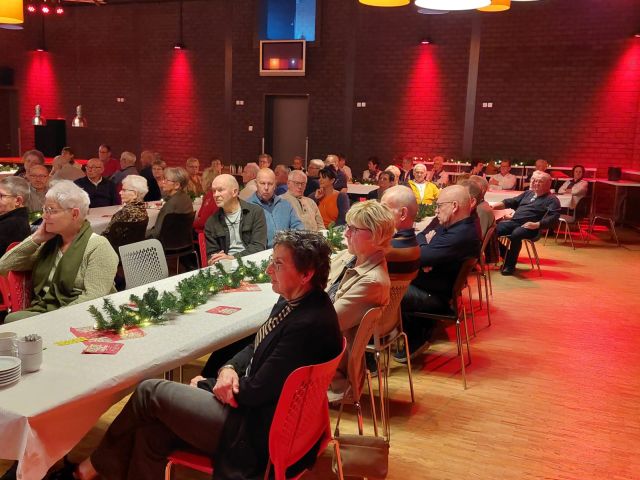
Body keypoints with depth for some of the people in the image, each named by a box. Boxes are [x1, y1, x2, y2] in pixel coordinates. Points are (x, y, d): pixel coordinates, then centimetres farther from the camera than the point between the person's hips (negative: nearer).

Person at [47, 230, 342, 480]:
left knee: (149, 392, -3)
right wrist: (229, 369, -6)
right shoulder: (292, 301, 3)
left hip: (251, 430, -8)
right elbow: (256, 347, 15)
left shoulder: (309, 324, -26)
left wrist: (207, 384, -5)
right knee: (151, 431, -2)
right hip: (246, 409, 8)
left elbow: (257, 391, -22)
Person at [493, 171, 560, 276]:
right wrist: (494, 206, 10)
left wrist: (537, 224, -24)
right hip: (513, 222, 7)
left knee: (515, 234, -37)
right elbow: (512, 202, 25)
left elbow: (554, 217, -11)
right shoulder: (528, 193, 25)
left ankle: (510, 265, -20)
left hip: (529, 227, -7)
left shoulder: (552, 199, 4)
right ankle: (506, 256, 0)